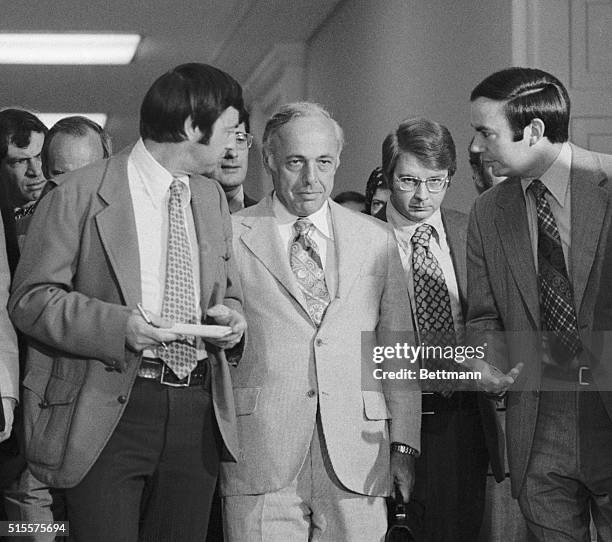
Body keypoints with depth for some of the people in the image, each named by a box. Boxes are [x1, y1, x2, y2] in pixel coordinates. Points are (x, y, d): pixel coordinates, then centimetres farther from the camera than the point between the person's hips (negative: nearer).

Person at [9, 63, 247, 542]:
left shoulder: (211, 198, 16)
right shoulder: (82, 193, -5)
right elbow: (31, 299, -6)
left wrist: (230, 315, 3)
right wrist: (116, 325, -20)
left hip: (198, 411, 6)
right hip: (110, 413, -5)